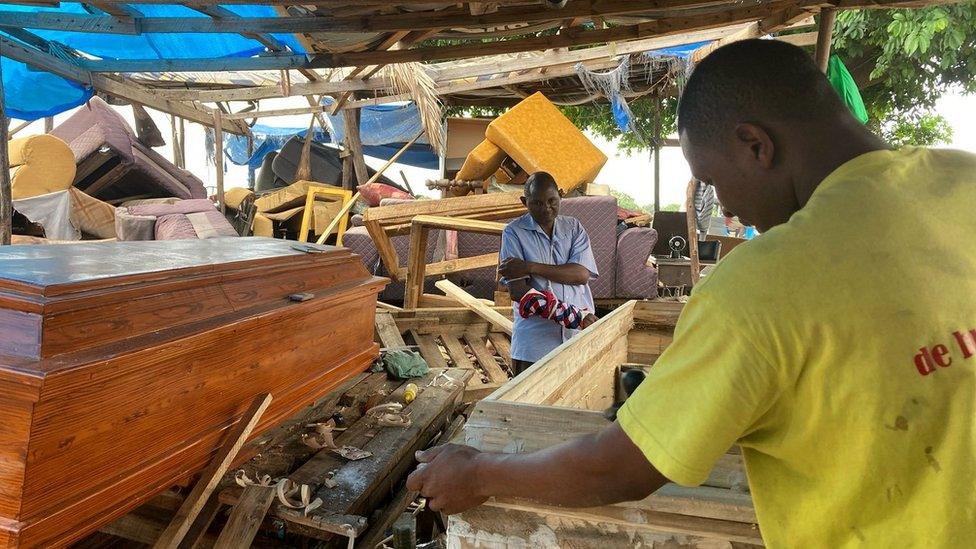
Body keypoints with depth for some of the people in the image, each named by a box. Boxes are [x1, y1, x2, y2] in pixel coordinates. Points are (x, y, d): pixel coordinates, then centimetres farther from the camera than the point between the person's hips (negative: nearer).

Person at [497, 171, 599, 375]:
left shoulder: (574, 227, 9)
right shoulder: (514, 232, -2)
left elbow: (582, 274, -6)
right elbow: (517, 291, -11)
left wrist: (530, 267, -15)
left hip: (579, 333, 3)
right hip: (535, 337, -2)